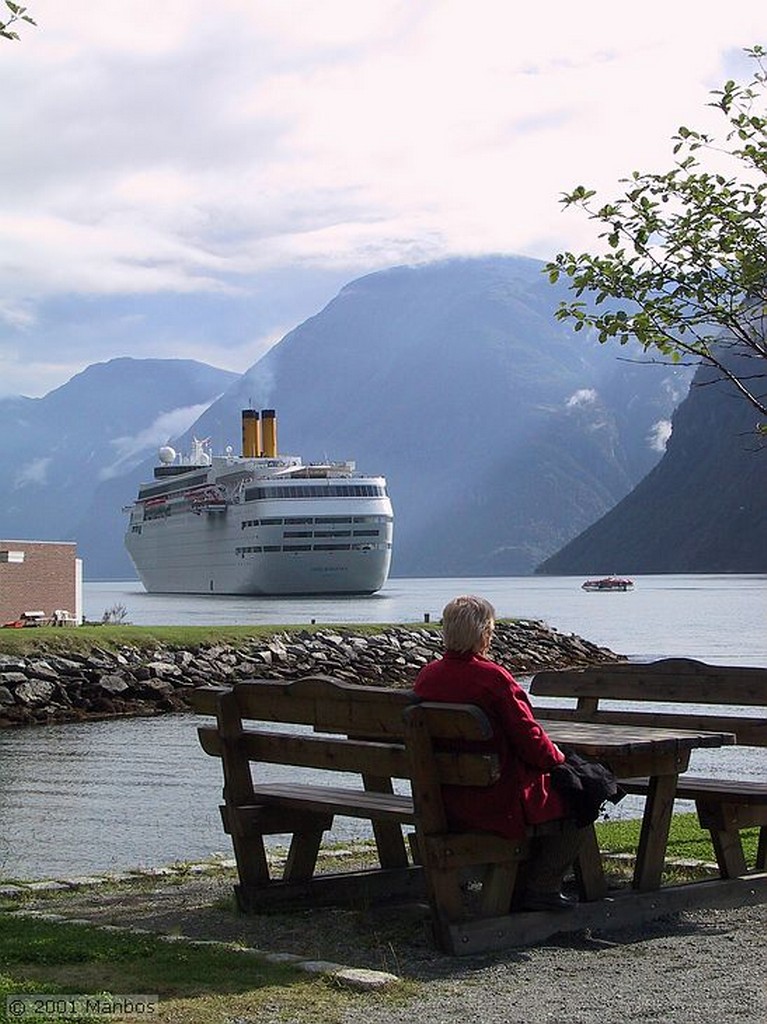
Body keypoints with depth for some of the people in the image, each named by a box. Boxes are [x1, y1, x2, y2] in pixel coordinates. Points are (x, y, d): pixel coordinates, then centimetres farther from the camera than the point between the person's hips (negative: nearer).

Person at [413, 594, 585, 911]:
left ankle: (519, 882, 32)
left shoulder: (426, 676, 0)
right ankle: (542, 888, 11)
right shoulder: (492, 677, -22)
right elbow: (530, 738, -17)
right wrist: (558, 758, 5)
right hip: (497, 800, -8)